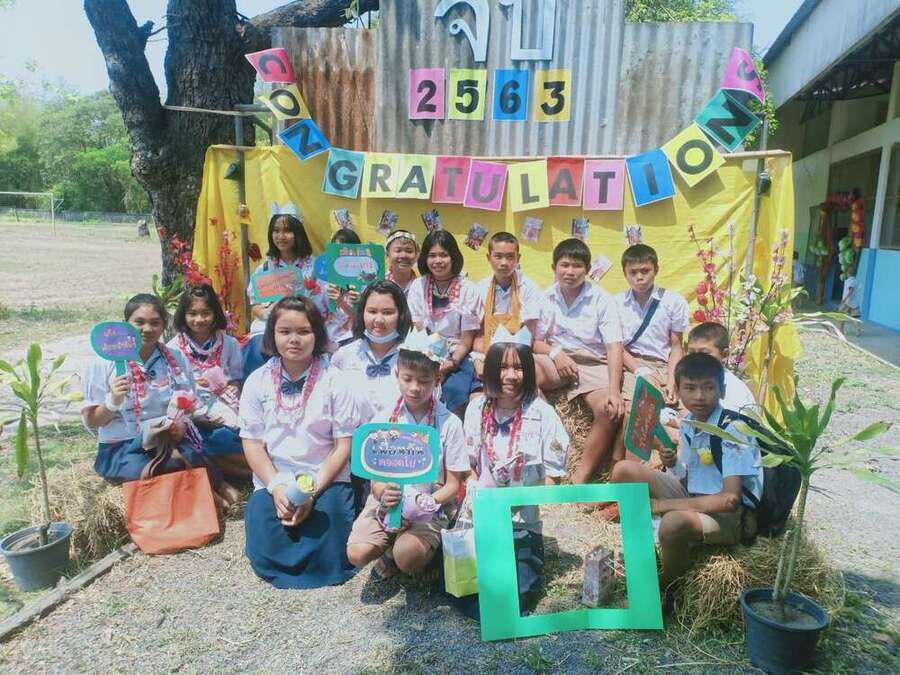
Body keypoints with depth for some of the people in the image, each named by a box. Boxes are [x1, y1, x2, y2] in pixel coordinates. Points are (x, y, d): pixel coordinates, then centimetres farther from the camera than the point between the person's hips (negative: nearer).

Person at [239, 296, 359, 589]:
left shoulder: (334, 381, -5)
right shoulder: (257, 381, 2)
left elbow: (343, 445, -5)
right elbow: (252, 444, 1)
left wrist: (313, 489, -15)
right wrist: (277, 487, -13)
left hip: (325, 480, -2)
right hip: (273, 481, 2)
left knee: (328, 558, -22)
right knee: (266, 555, -17)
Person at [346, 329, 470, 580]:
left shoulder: (449, 423, -5)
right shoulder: (383, 420, 0)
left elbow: (453, 484, -2)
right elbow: (376, 479, 2)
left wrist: (429, 503, -21)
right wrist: (383, 494, -22)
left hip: (430, 508, -2)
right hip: (387, 501, 2)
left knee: (407, 557, -29)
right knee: (357, 554, -21)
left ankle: (394, 553, 8)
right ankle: (395, 545, 11)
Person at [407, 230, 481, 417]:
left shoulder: (468, 290, -1)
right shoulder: (417, 286, 5)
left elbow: (466, 340, 0)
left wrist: (452, 362, -18)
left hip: (457, 356, -1)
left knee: (454, 388, -30)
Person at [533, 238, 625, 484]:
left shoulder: (602, 300, -2)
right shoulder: (546, 298, 7)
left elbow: (614, 348, -11)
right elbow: (535, 342, 10)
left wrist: (614, 391, -24)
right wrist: (555, 353, -13)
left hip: (593, 364, -1)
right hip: (558, 362, 2)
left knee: (610, 411, -30)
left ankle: (580, 480, -18)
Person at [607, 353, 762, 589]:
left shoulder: (732, 430, -20)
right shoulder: (689, 421, 1)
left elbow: (730, 499, -28)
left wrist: (663, 504, -25)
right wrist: (673, 464, -13)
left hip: (732, 516, -7)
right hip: (692, 498, 8)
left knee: (674, 523, -38)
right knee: (624, 470, -3)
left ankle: (666, 587, -7)